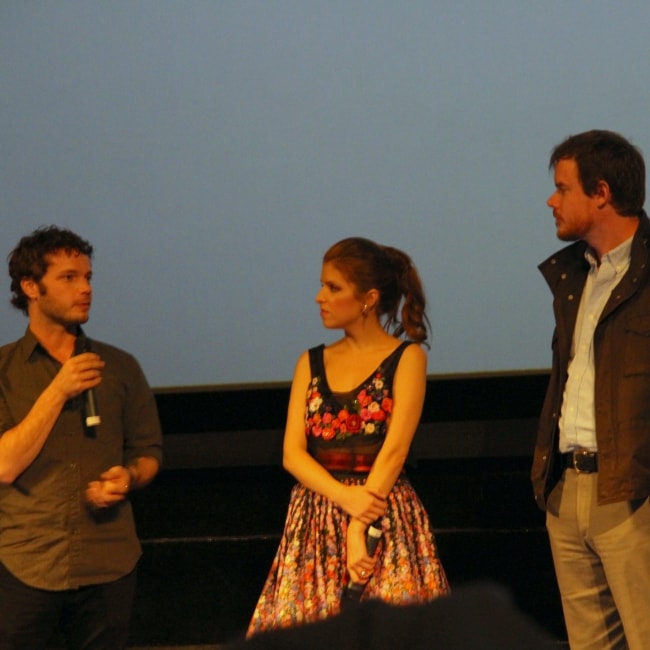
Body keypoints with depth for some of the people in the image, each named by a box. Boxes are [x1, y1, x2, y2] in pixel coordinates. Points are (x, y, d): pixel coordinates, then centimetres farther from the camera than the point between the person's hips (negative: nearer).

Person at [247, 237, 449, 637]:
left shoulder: (406, 358, 2)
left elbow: (394, 450, -8)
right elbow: (292, 453, 4)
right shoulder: (311, 364, 14)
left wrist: (359, 529, -16)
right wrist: (345, 497, -14)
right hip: (315, 525, 4)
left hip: (386, 521, -4)